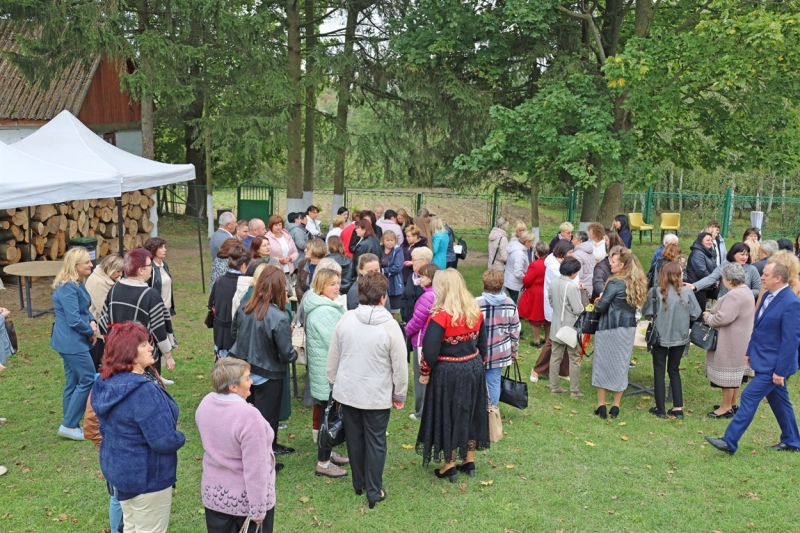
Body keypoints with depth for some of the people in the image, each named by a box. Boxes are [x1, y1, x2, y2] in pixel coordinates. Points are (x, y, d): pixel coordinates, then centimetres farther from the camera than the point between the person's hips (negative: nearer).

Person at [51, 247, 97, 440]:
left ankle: (70, 425, 23)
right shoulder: (68, 287, -22)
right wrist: (91, 331, -9)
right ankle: (69, 425, 3)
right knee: (89, 379, -5)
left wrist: (92, 322, -2)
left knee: (74, 382, 14)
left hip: (72, 341, 10)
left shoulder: (77, 284, 9)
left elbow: (83, 310, 18)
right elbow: (74, 320, -25)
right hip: (71, 341, -10)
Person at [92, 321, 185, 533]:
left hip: (116, 467, 9)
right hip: (146, 475, -9)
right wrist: (180, 438, -10)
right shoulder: (143, 390, -32)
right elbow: (164, 441, -31)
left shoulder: (107, 381, -3)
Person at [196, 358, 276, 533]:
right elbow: (255, 469, -26)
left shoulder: (206, 404, -8)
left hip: (214, 493, 6)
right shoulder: (249, 416, -30)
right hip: (246, 498, -6)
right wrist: (258, 510, -18)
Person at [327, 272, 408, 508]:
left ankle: (359, 484, 34)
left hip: (347, 391, 4)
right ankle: (374, 492, 17)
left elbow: (333, 357, 2)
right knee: (375, 442, 10)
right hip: (377, 395, -3)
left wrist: (334, 384, 16)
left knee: (355, 439, 18)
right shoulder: (390, 326, -17)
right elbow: (400, 365, -10)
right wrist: (400, 394, 4)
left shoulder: (346, 320, -8)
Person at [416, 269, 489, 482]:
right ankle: (469, 461, 30)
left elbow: (430, 350, -21)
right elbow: (482, 343, 9)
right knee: (471, 413, 18)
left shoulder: (440, 316, -22)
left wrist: (425, 372, -6)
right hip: (473, 368, 6)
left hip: (447, 372, -6)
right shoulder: (475, 311, -1)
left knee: (447, 416, 8)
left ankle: (449, 466, 19)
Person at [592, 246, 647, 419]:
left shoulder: (615, 283, -17)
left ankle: (601, 405, 12)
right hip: (629, 327, 6)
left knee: (602, 365, 6)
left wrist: (597, 303, 6)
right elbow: (635, 304, 13)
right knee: (621, 365, 11)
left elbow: (600, 307, -16)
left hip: (610, 328, -6)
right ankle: (615, 406, 17)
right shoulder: (637, 283, 5)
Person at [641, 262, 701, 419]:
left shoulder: (655, 292, -13)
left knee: (659, 371, 10)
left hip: (660, 336, -2)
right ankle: (678, 408, 17)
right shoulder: (687, 292, -11)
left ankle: (660, 409, 12)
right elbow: (696, 314, -5)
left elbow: (646, 313, -8)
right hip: (680, 336, 2)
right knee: (674, 370, 17)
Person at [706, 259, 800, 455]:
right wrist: (750, 351, 16)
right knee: (778, 400, 18)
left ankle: (729, 442, -4)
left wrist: (781, 370, -21)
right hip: (765, 360, 9)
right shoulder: (768, 296, 6)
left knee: (749, 397, -8)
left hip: (774, 364, -9)